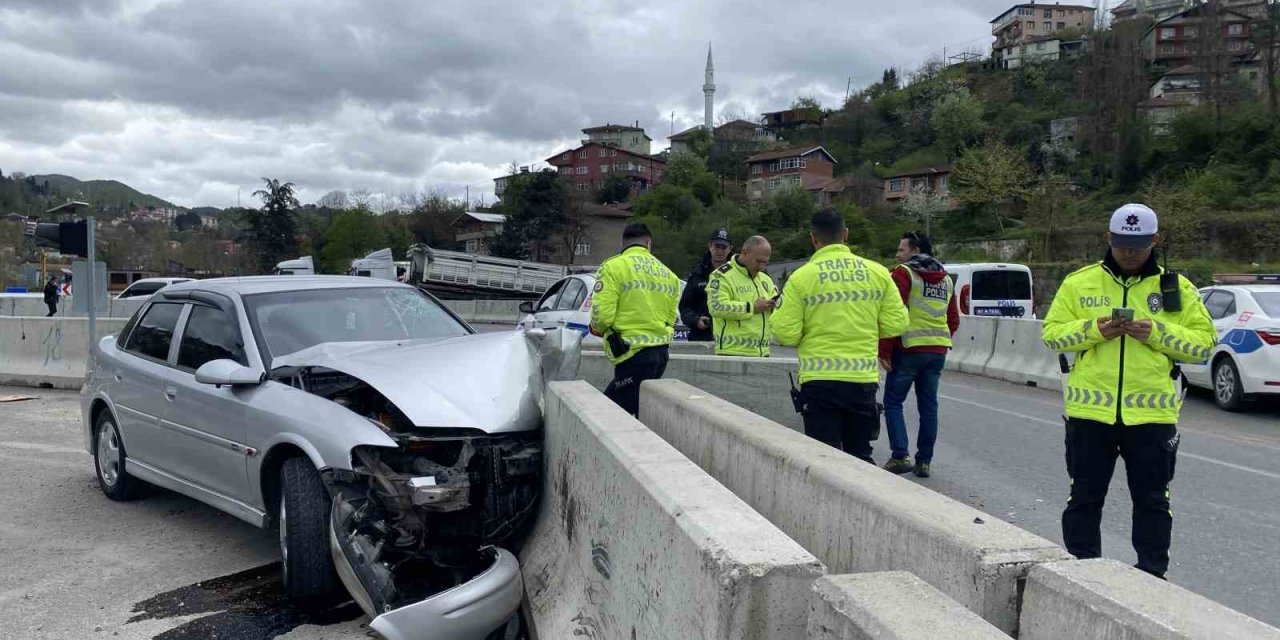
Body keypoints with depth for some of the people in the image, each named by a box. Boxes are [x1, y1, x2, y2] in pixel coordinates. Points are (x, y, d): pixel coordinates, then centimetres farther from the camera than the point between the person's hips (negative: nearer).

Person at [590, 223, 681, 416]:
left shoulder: (613, 267, -6)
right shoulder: (667, 273, 13)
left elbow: (602, 314, -13)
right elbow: (671, 317, 10)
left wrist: (597, 329, 7)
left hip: (633, 354, -7)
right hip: (661, 353, 7)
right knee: (611, 401, 20)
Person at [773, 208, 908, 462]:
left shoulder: (801, 277, -6)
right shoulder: (877, 272, 3)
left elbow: (786, 334, -8)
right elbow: (896, 324, 2)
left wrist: (778, 313, 13)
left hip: (819, 380, -3)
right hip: (863, 379, 3)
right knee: (860, 457, 18)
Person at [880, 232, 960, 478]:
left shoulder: (904, 273, -6)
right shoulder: (946, 279, 17)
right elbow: (954, 320, 19)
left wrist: (884, 351, -11)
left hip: (909, 349, -6)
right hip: (938, 351, 6)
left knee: (893, 402, 3)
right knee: (928, 405, 11)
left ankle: (901, 456, -6)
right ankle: (924, 461, 14)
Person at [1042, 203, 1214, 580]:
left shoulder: (1177, 288, 4)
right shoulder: (1080, 282, 3)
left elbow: (1204, 342, 2)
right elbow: (1052, 334, 2)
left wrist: (1158, 333, -15)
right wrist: (1094, 329, -16)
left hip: (1151, 412, 0)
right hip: (1090, 410, 0)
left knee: (1152, 500, 10)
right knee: (1085, 497, 9)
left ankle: (1152, 574, 24)